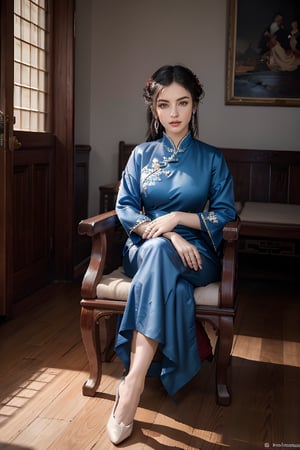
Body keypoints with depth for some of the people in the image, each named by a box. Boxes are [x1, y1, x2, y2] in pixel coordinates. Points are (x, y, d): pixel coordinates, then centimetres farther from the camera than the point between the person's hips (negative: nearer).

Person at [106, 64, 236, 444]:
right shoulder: (141, 155, 10)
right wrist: (169, 235, -16)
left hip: (195, 254, -1)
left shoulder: (211, 159, 7)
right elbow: (124, 208, 1)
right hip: (145, 250, 1)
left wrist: (177, 218, -15)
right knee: (171, 284, -36)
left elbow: (225, 214, 1)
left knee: (158, 252, -38)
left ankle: (133, 382, -42)